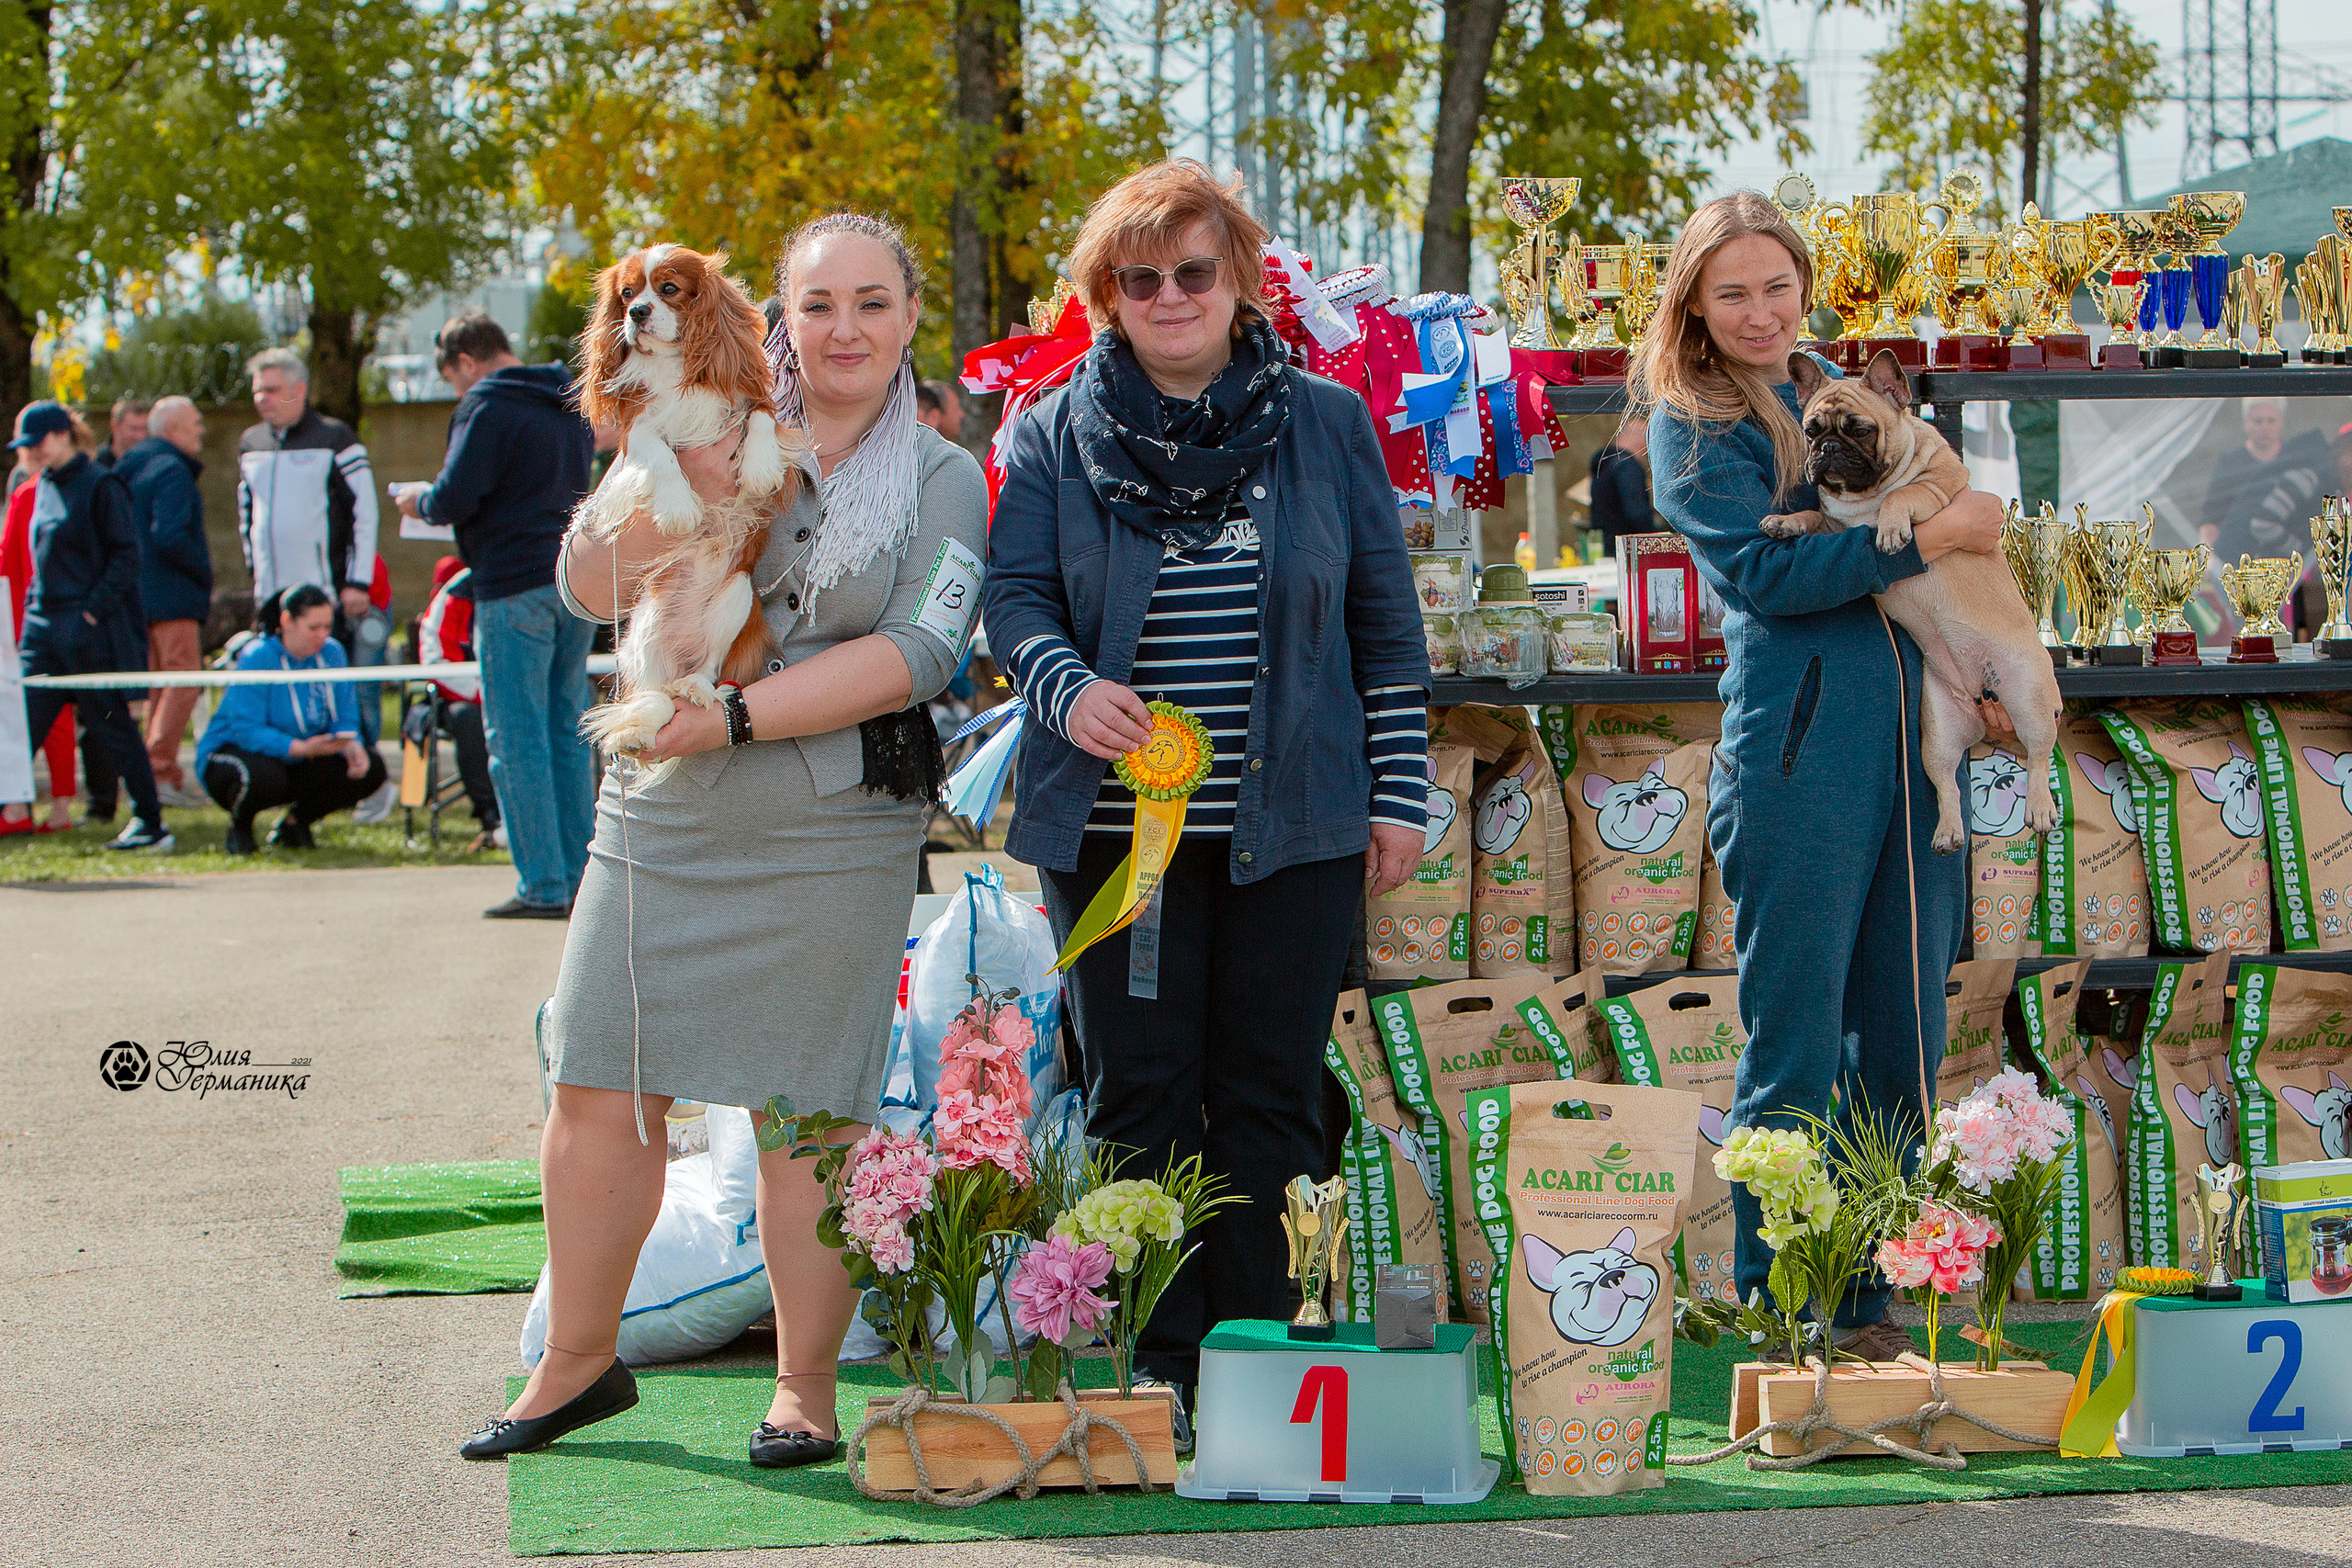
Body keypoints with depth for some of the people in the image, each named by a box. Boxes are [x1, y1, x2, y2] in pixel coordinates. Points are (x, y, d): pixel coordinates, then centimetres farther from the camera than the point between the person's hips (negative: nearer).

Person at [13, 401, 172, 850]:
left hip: (88, 629, -7)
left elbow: (125, 555, -11)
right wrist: (32, 606, 12)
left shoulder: (100, 486, -9)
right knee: (21, 722, 1)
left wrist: (95, 607, -16)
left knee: (112, 725, -1)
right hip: (44, 624, 7)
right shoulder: (43, 487, 14)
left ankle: (150, 824, 7)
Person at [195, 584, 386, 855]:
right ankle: (240, 827, -3)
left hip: (299, 762, 6)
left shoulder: (331, 653, -3)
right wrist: (301, 748, -40)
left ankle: (296, 822, 10)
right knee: (262, 777, -41)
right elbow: (246, 731, -28)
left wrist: (350, 745, -28)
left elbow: (345, 719, -4)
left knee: (372, 768, -11)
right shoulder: (257, 658, -22)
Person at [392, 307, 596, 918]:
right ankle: (581, 878, 13)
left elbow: (455, 499, -16)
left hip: (515, 587, -8)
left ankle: (543, 886, -5)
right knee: (568, 734, 12)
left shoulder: (488, 406, -9)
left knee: (517, 741, -3)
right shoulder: (567, 403, 17)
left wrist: (419, 501, 5)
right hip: (579, 580, 8)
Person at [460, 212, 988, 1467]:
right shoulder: (721, 436, 7)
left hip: (836, 834, -2)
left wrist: (735, 716, -16)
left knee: (804, 1114, 0)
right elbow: (591, 588, -1)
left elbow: (916, 652, -10)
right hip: (661, 818, 2)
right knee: (600, 1094, 2)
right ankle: (578, 1360, 17)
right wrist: (689, 489, -18)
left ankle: (804, 1384, 12)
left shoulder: (943, 480, 3)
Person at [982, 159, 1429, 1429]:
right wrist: (1068, 688, -21)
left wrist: (1398, 792, 4)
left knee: (1270, 1095, 1)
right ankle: (1154, 1367, 8)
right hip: (1115, 828, 0)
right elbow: (1016, 595, 1)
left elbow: (1384, 620, 9)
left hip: (1293, 825, 0)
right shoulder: (1056, 438, 7)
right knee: (1139, 1091, 1)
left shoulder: (1327, 424, 8)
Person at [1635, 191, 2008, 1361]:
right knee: (1795, 1054, -3)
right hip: (1795, 754, -6)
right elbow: (1762, 572, -14)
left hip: (1914, 739, 6)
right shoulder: (1692, 424, -1)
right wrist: (1927, 538, -16)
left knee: (1901, 1045, 8)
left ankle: (1866, 1304, 17)